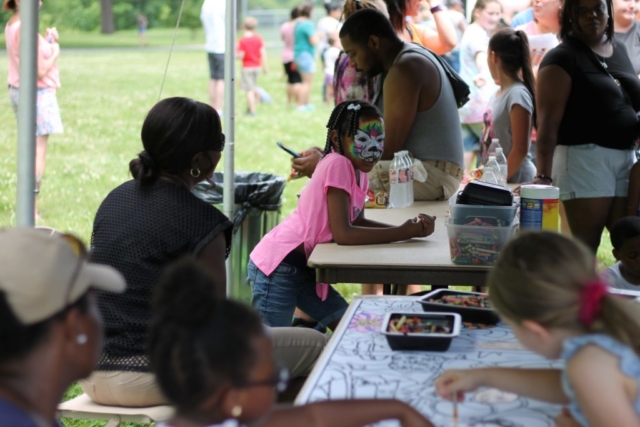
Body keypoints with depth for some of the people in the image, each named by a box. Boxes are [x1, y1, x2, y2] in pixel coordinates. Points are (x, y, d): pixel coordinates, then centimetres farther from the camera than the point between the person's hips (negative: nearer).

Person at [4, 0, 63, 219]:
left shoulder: (11, 25, 10)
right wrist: (55, 52, -5)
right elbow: (39, 71, -21)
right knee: (39, 152, -5)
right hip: (37, 94, -10)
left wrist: (48, 41, 3)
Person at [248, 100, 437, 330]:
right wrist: (402, 233, -21)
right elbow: (343, 233, -27)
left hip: (305, 269, 9)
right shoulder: (337, 164, -20)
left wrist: (409, 227, -4)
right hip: (277, 267, -9)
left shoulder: (359, 172, 6)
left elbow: (358, 222, 11)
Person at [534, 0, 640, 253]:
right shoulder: (562, 58, -6)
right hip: (584, 158, -7)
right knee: (585, 248, -6)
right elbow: (548, 122, -14)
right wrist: (543, 175, -22)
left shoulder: (620, 50, 15)